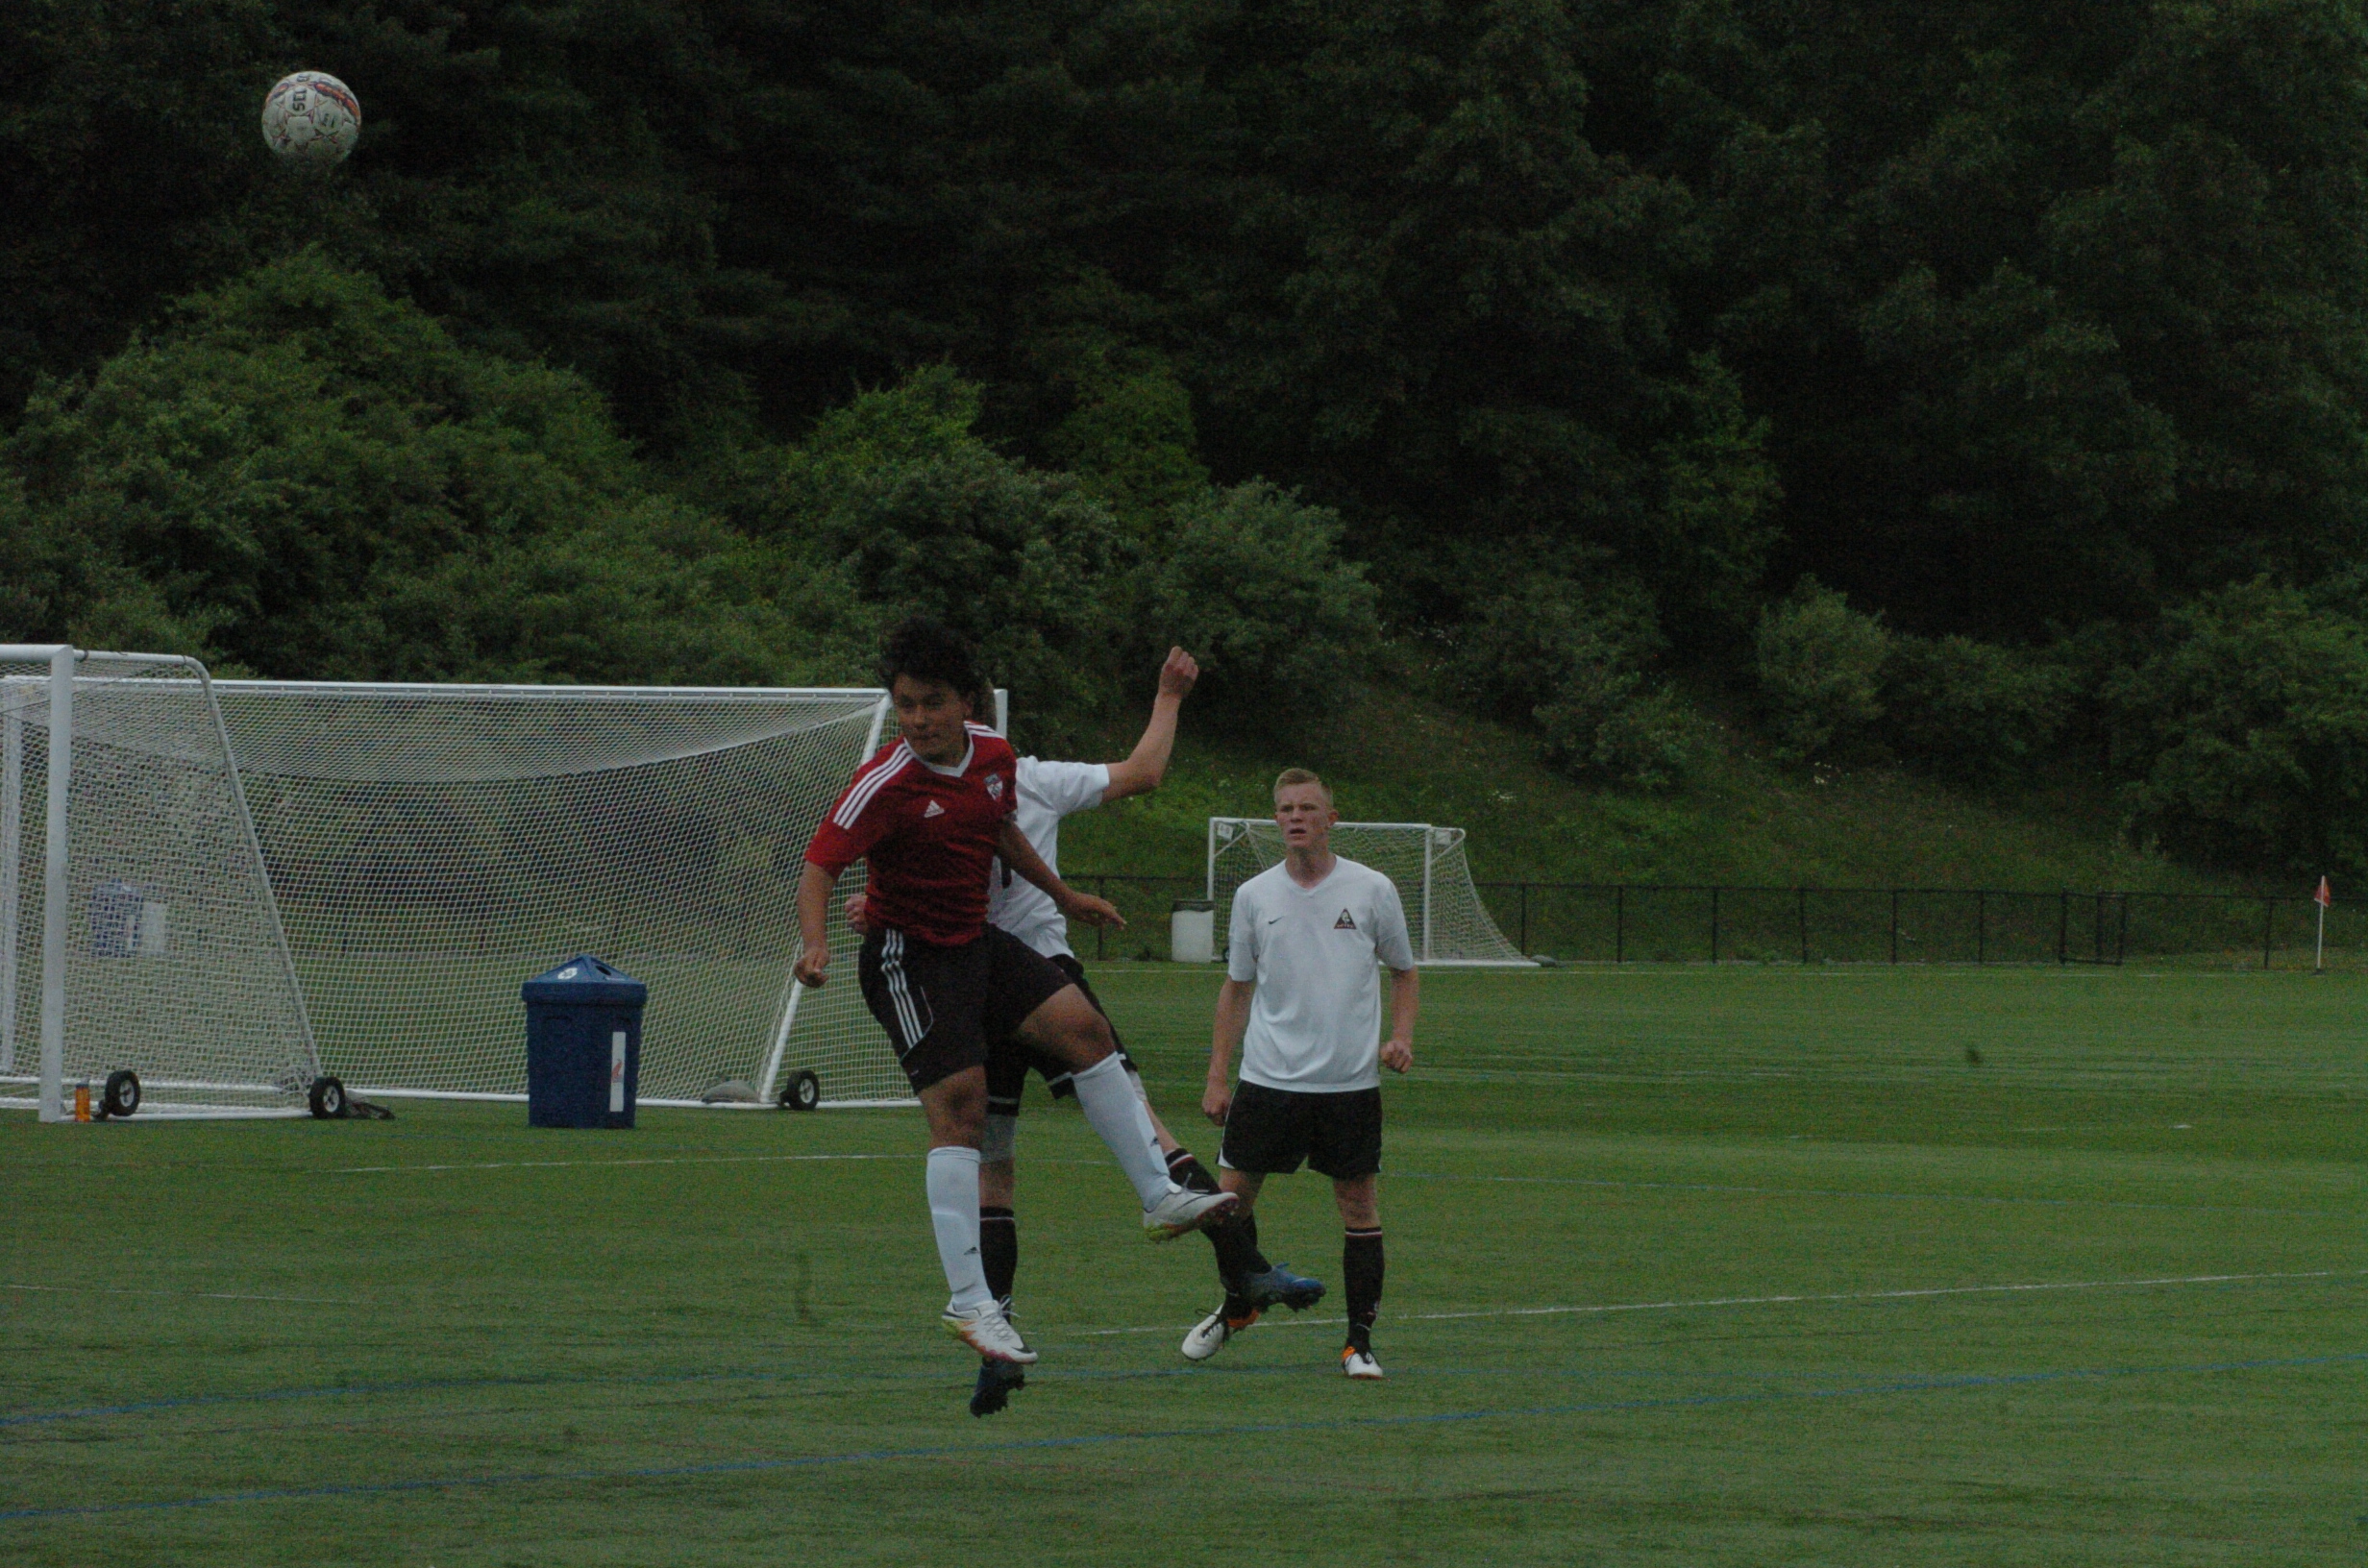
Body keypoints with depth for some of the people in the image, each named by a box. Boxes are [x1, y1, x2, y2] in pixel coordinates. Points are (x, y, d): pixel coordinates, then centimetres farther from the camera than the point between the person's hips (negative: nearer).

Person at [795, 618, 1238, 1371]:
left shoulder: (994, 756, 0)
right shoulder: (886, 783, -22)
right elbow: (820, 865, -24)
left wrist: (1064, 897, 28)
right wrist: (816, 945, -41)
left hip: (977, 942, 7)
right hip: (908, 959, -7)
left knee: (1083, 1027, -1)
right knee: (959, 1107, -14)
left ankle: (1159, 1196, 10)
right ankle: (967, 1302, -13)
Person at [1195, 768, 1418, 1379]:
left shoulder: (1372, 890, 0)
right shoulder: (1254, 896, 5)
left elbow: (1404, 973, 12)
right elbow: (1237, 989, 12)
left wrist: (1401, 1037, -5)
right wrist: (1216, 1077, 8)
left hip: (1350, 1082, -2)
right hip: (1268, 1077, 2)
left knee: (1359, 1205, -1)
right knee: (1232, 1192, 3)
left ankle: (1360, 1342, 7)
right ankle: (1236, 1309, 26)